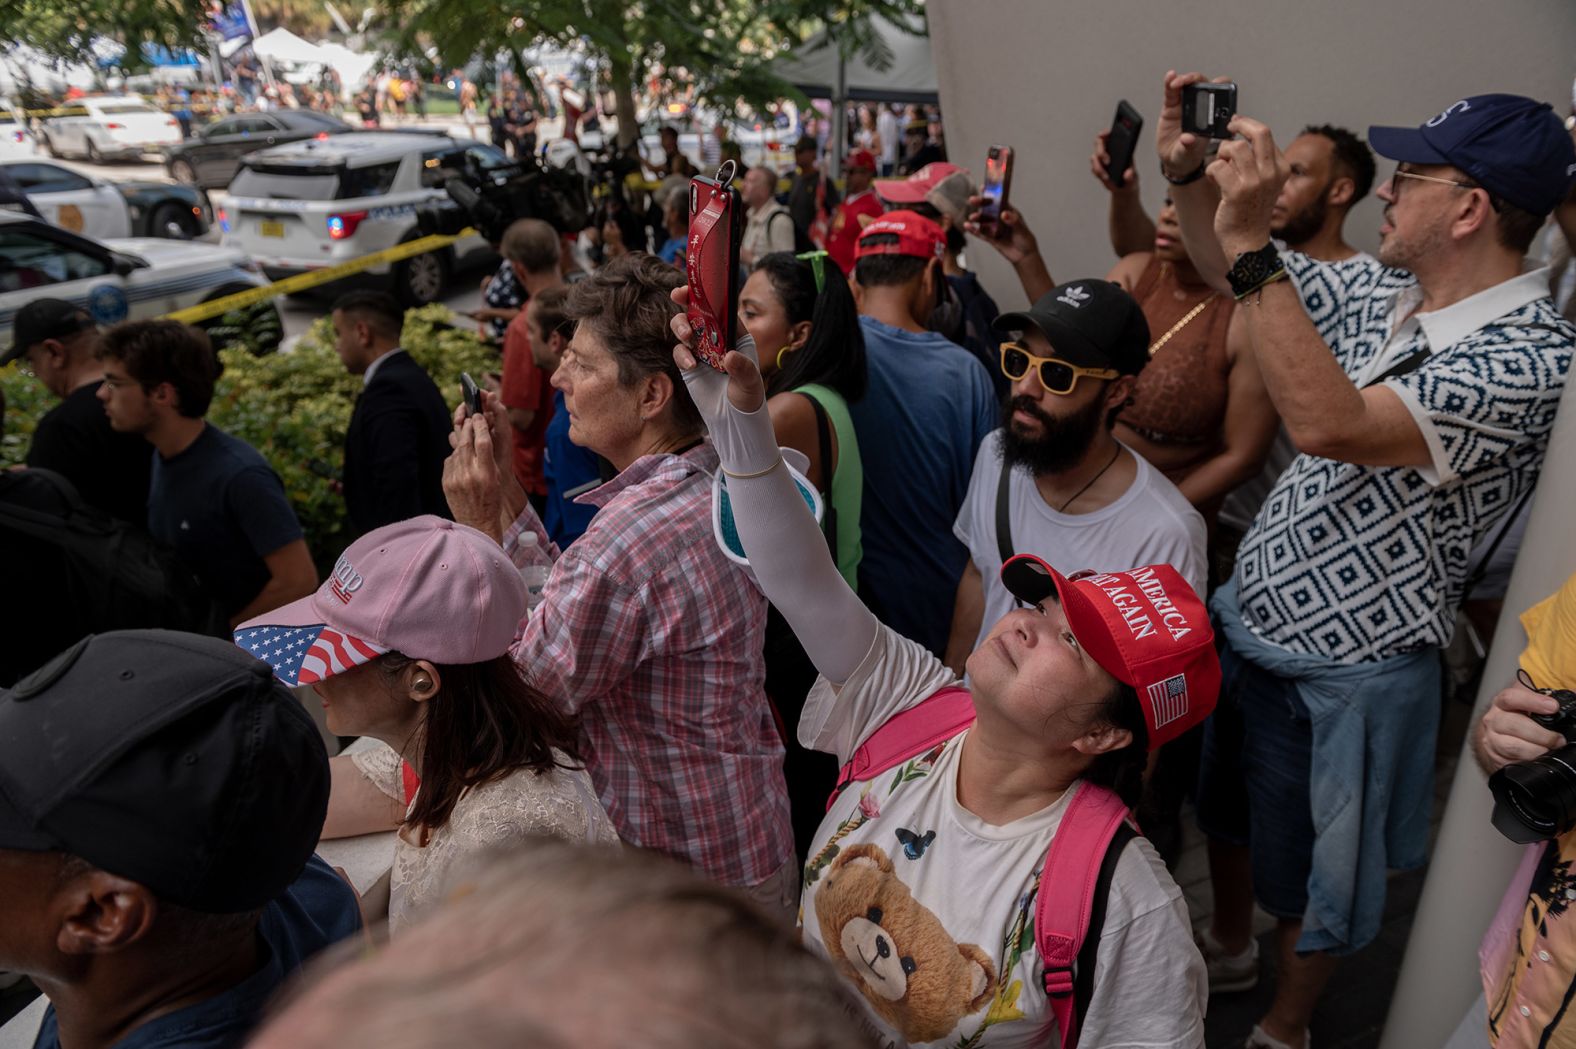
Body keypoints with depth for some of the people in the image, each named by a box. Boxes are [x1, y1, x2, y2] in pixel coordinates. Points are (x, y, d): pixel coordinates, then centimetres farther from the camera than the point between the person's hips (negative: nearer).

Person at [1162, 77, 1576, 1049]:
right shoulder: (1382, 291, -1)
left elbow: (1328, 424, -39)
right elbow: (1231, 273, 11)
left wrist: (1252, 242, -38)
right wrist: (1188, 170, -6)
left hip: (1350, 667, -7)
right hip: (1248, 611, 7)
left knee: (1314, 872, 18)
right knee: (1227, 806, 29)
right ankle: (1228, 946, 56)